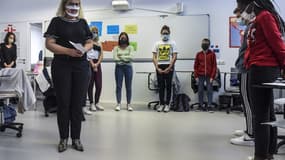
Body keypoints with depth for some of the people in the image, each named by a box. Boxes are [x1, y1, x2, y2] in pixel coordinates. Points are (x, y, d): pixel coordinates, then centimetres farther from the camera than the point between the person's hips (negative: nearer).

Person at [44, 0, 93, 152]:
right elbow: (49, 44, -6)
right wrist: (69, 51, -19)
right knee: (63, 103, 2)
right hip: (61, 66, -3)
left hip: (81, 66, 3)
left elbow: (90, 43, 14)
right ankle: (63, 138, 14)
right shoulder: (57, 21, 2)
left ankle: (76, 138, 15)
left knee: (78, 103, 5)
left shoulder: (83, 22, 13)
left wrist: (84, 49, -10)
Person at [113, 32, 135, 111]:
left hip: (128, 67, 0)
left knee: (128, 86, 2)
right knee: (118, 86, 0)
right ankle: (118, 104, 6)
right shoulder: (116, 48, 8)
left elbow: (131, 57, -7)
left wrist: (121, 57, -8)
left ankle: (128, 104, 10)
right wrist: (125, 59, -10)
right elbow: (115, 58, -5)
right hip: (119, 67, 0)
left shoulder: (130, 47, 7)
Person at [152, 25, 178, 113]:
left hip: (169, 67, -2)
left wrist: (169, 68, -12)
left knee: (168, 86, 1)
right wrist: (157, 68, -6)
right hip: (159, 67, 2)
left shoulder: (172, 43, 4)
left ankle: (167, 104, 8)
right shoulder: (157, 43, 10)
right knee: (161, 86, 4)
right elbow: (154, 57, 6)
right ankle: (161, 104, 11)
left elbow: (174, 57, -3)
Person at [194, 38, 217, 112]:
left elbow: (214, 66, -1)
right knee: (200, 90, 6)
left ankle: (209, 105, 6)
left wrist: (212, 76, -7)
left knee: (210, 90, 0)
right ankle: (201, 105, 16)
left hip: (209, 76, -2)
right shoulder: (198, 54, 6)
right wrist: (196, 76, 1)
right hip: (200, 76, 2)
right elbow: (196, 66, 7)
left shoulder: (212, 54, 0)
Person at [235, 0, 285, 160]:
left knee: (260, 115, -6)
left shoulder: (264, 16, -9)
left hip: (261, 70, -10)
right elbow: (259, 45, 13)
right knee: (268, 113, 13)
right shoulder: (260, 18, 20)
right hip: (264, 70, 10)